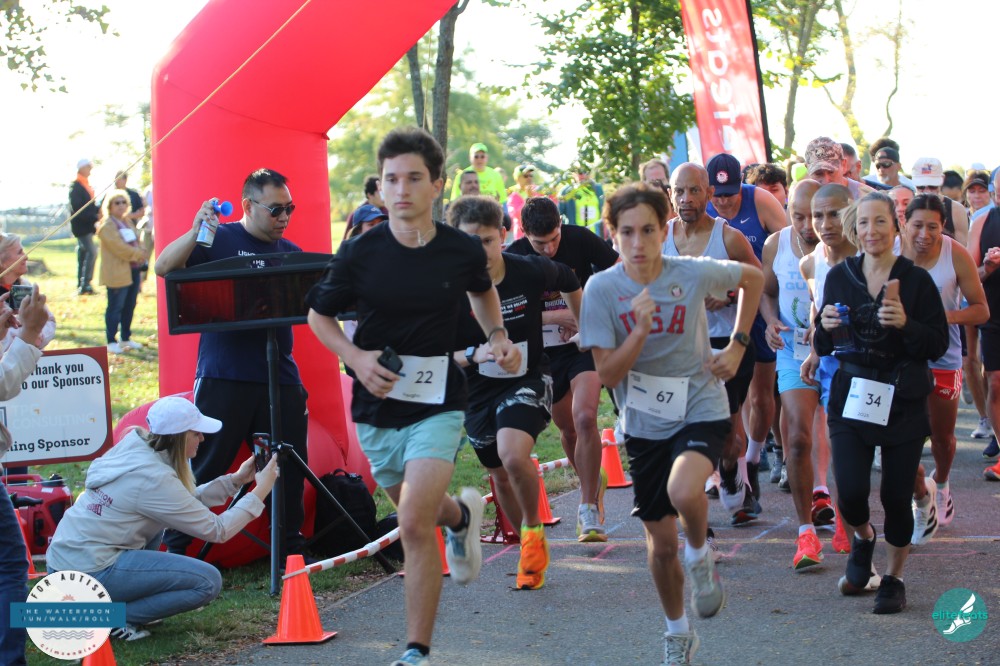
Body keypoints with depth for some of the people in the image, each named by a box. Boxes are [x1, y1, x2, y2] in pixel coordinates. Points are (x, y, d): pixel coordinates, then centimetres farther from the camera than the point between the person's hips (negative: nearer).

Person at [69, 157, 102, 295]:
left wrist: (98, 210, 2)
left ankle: (81, 286, 15)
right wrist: (95, 217, -20)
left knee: (83, 253, 11)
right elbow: (77, 208, -20)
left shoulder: (86, 186, 16)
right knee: (91, 252, -17)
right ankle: (85, 285, -18)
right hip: (81, 226, -10)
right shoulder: (75, 187, -13)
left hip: (87, 226, 10)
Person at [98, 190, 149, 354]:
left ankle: (126, 339, 23)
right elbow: (119, 248, -20)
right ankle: (111, 342, 0)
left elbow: (136, 241, 19)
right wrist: (139, 254, -14)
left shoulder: (127, 221, 17)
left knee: (129, 305, 13)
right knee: (115, 308, -5)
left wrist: (141, 256, -1)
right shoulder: (107, 225, -11)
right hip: (117, 273, -9)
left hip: (133, 270, 9)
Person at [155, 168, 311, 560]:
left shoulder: (291, 252, 15)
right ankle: (175, 547, 6)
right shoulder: (218, 240, 0)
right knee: (205, 466, -3)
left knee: (289, 468, 7)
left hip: (281, 377, 5)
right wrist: (196, 231, -25)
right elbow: (164, 267, -12)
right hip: (224, 377, -4)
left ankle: (291, 548, 20)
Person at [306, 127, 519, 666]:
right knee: (414, 511, 22)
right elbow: (319, 313, 5)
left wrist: (497, 336, 3)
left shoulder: (463, 250, -6)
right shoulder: (360, 253, -10)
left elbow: (483, 290, 19)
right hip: (376, 404, 2)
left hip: (437, 404, -2)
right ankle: (462, 515, 59)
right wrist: (356, 357, -12)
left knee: (415, 527, -17)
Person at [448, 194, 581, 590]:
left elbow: (570, 284, 10)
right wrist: (472, 355, -31)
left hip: (528, 379, -3)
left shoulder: (531, 272, -15)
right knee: (500, 477, 17)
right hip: (476, 391, 3)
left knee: (514, 457, -29)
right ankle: (532, 551, 42)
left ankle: (533, 531, -2)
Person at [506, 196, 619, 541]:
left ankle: (589, 508, -12)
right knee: (567, 428, 13)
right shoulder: (514, 257, -12)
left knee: (584, 418, -20)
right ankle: (593, 482, 42)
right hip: (544, 351, 2)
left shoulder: (580, 239, -13)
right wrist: (557, 316, -21)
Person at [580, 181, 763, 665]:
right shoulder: (602, 289, -13)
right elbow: (608, 375, -14)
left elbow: (752, 278, 9)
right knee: (660, 542, 10)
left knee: (683, 491, -33)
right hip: (645, 423, 2)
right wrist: (640, 330, -29)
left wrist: (737, 346, 2)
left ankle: (700, 554, 1)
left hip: (701, 411, -2)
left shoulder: (695, 274, -13)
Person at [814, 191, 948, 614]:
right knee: (850, 494, -11)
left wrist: (906, 325, -23)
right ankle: (862, 539, 25)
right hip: (851, 398, 1)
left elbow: (939, 345, -6)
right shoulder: (840, 277, 4)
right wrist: (825, 327, -12)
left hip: (903, 402, -1)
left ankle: (894, 579, 25)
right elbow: (823, 347, 10)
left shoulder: (916, 280, -3)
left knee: (896, 497, 2)